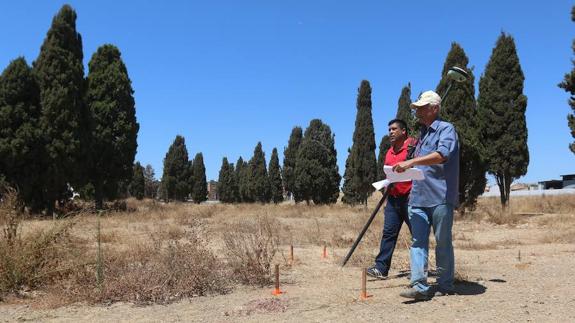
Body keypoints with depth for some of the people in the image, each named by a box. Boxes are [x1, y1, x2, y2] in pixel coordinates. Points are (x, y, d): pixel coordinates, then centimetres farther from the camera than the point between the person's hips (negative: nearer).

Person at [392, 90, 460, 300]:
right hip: (418, 197, 7)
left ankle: (445, 285, 15)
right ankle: (419, 286, -6)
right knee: (418, 241, -3)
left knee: (443, 242, 3)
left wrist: (411, 162, -28)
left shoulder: (446, 129, -3)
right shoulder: (423, 133, 22)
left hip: (441, 198, -7)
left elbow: (442, 155, -23)